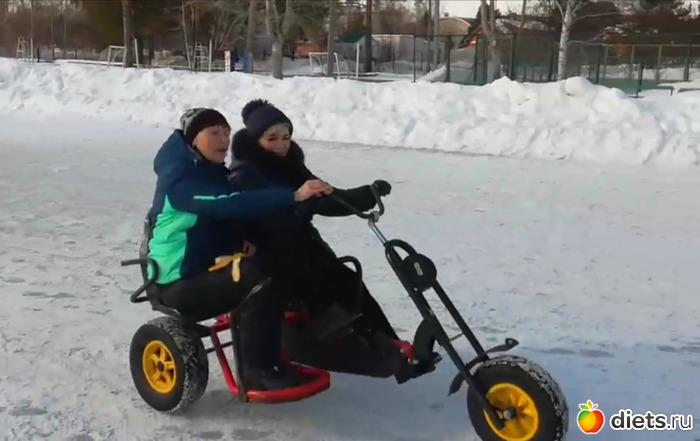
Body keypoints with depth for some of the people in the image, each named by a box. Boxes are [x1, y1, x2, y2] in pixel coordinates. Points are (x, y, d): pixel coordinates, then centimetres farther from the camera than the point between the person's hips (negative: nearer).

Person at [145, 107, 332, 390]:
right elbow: (233, 204, -34)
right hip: (182, 284, -9)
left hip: (213, 268, 9)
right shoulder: (180, 181, -19)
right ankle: (259, 368, -18)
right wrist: (293, 196, -42)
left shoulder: (214, 174, 14)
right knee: (260, 280, -29)